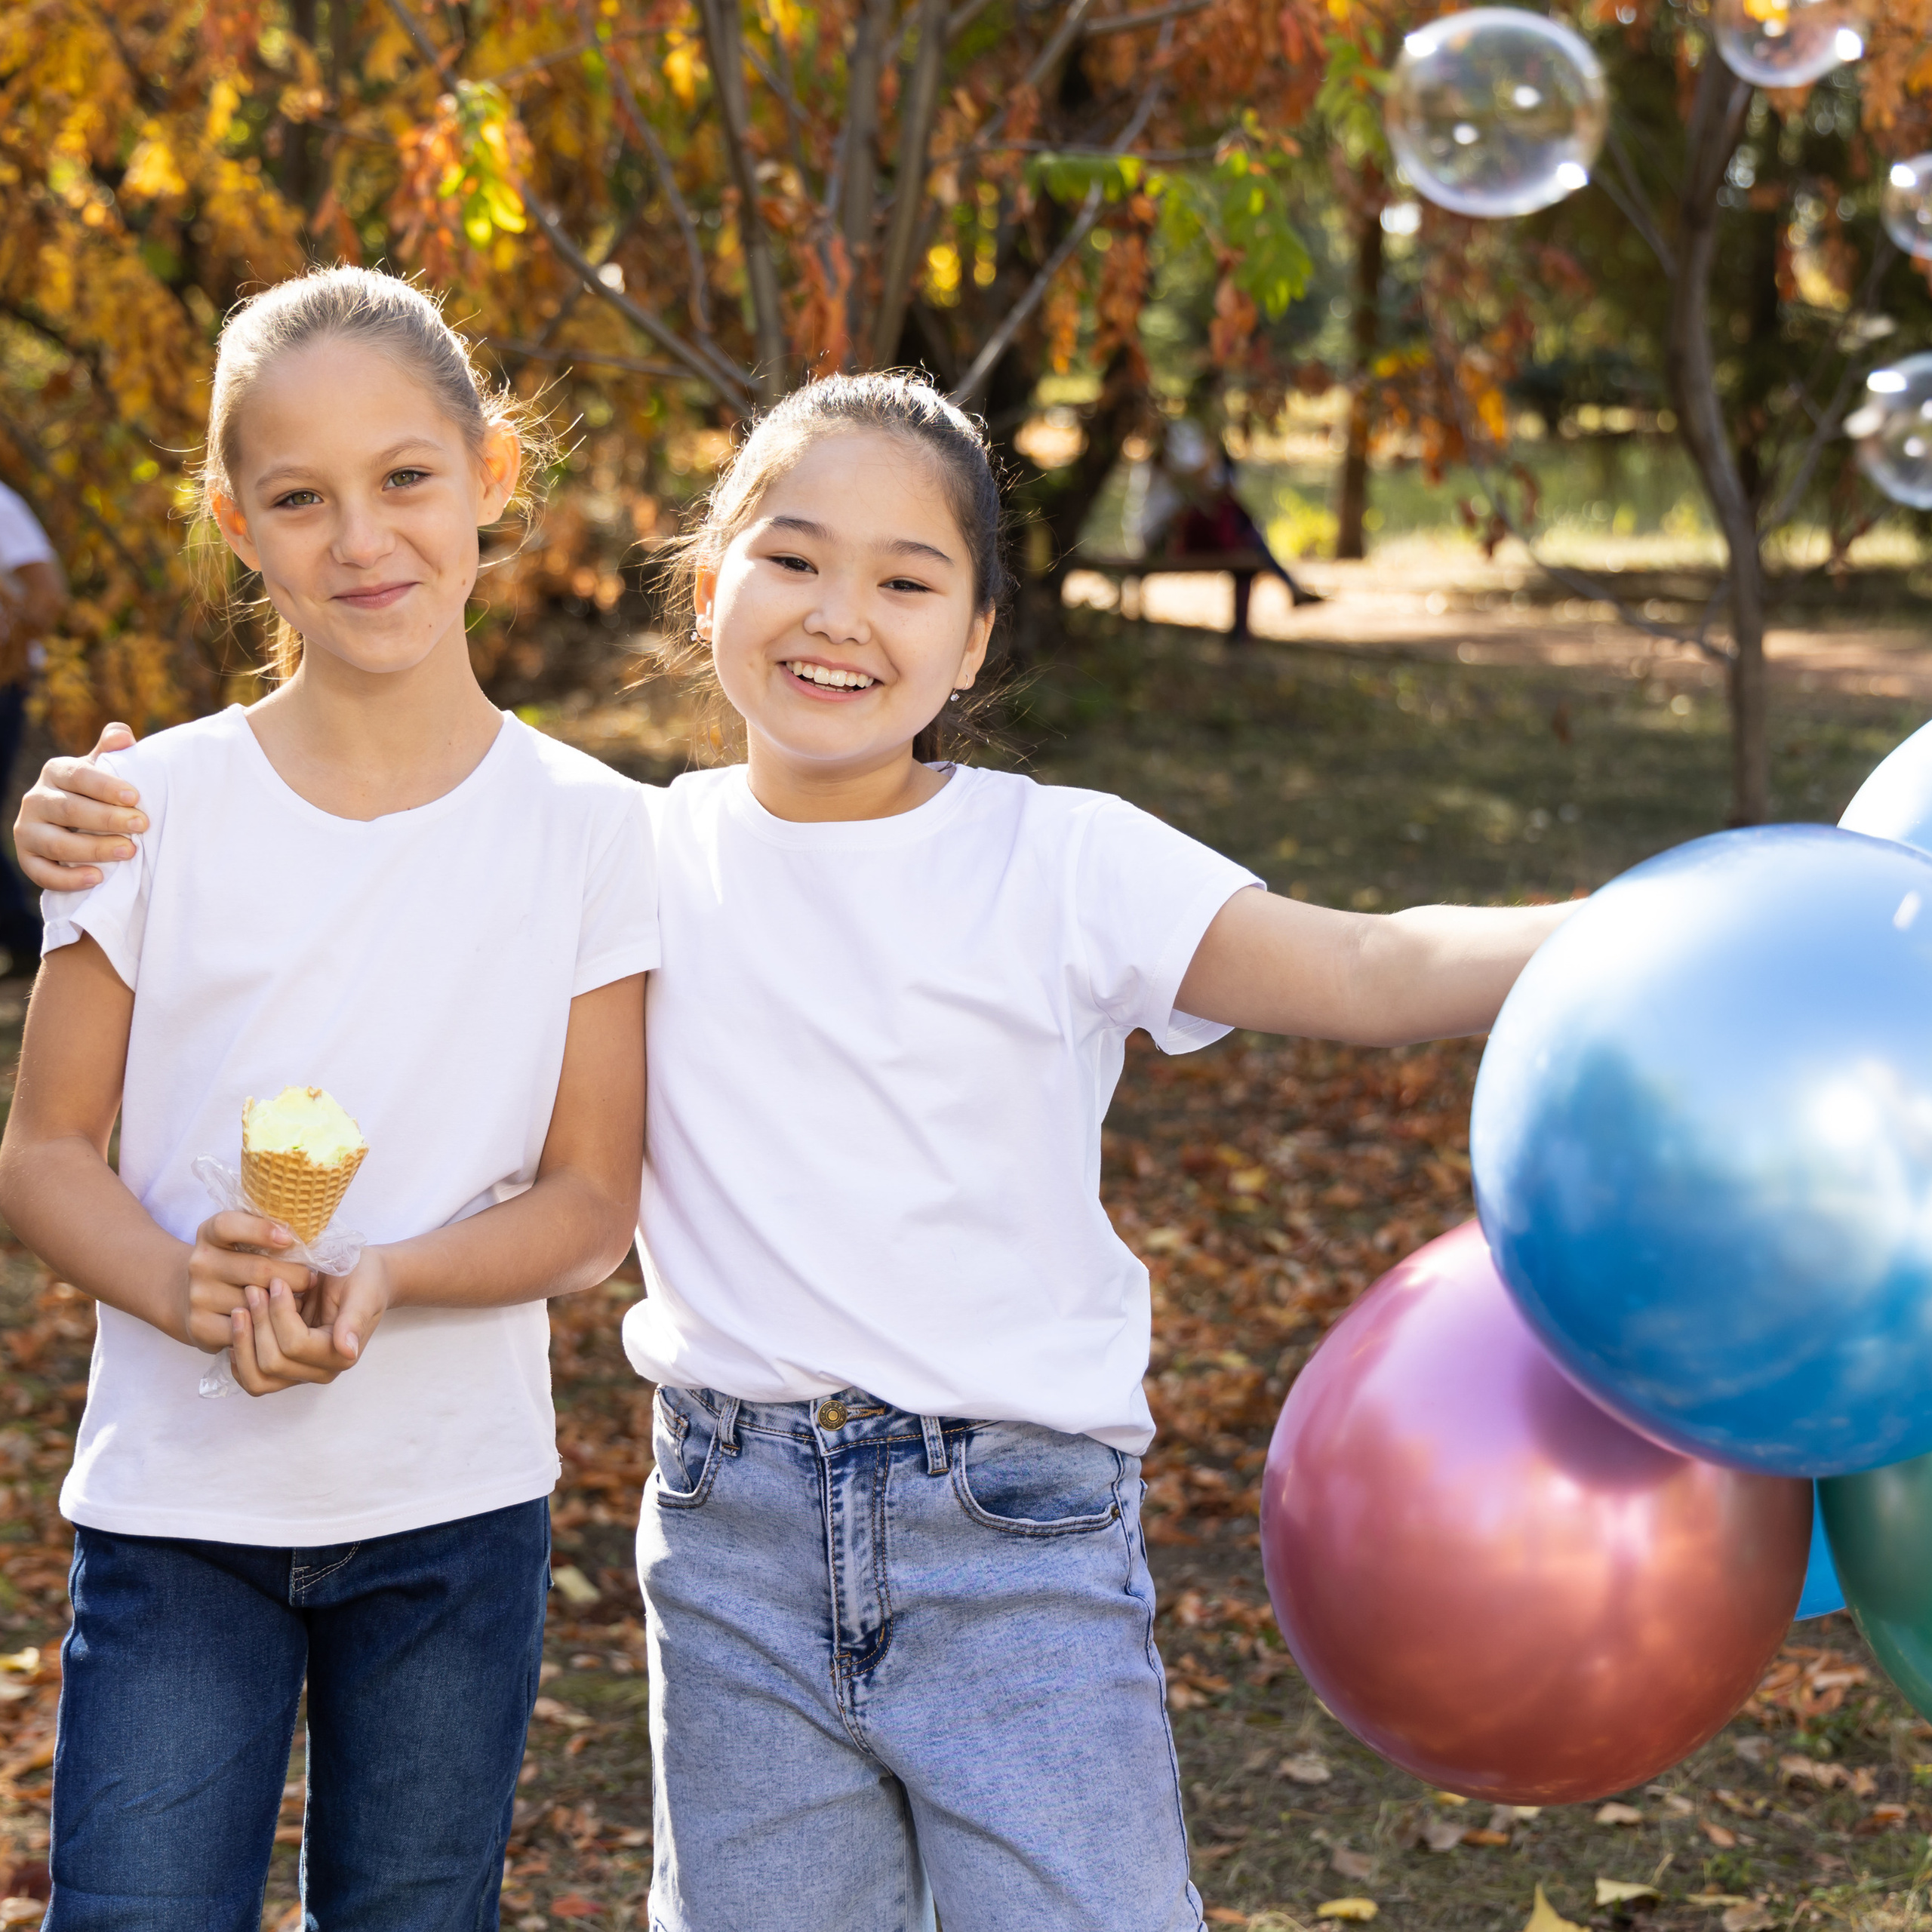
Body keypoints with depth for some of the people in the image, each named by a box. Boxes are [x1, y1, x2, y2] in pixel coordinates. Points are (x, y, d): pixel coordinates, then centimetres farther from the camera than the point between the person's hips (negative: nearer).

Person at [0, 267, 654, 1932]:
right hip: (176, 1500, -1)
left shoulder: (586, 828, -4)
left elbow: (590, 1202, -2)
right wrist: (188, 1289, -22)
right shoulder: (157, 808, -4)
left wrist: (384, 1277, -21)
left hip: (457, 1509, 1)